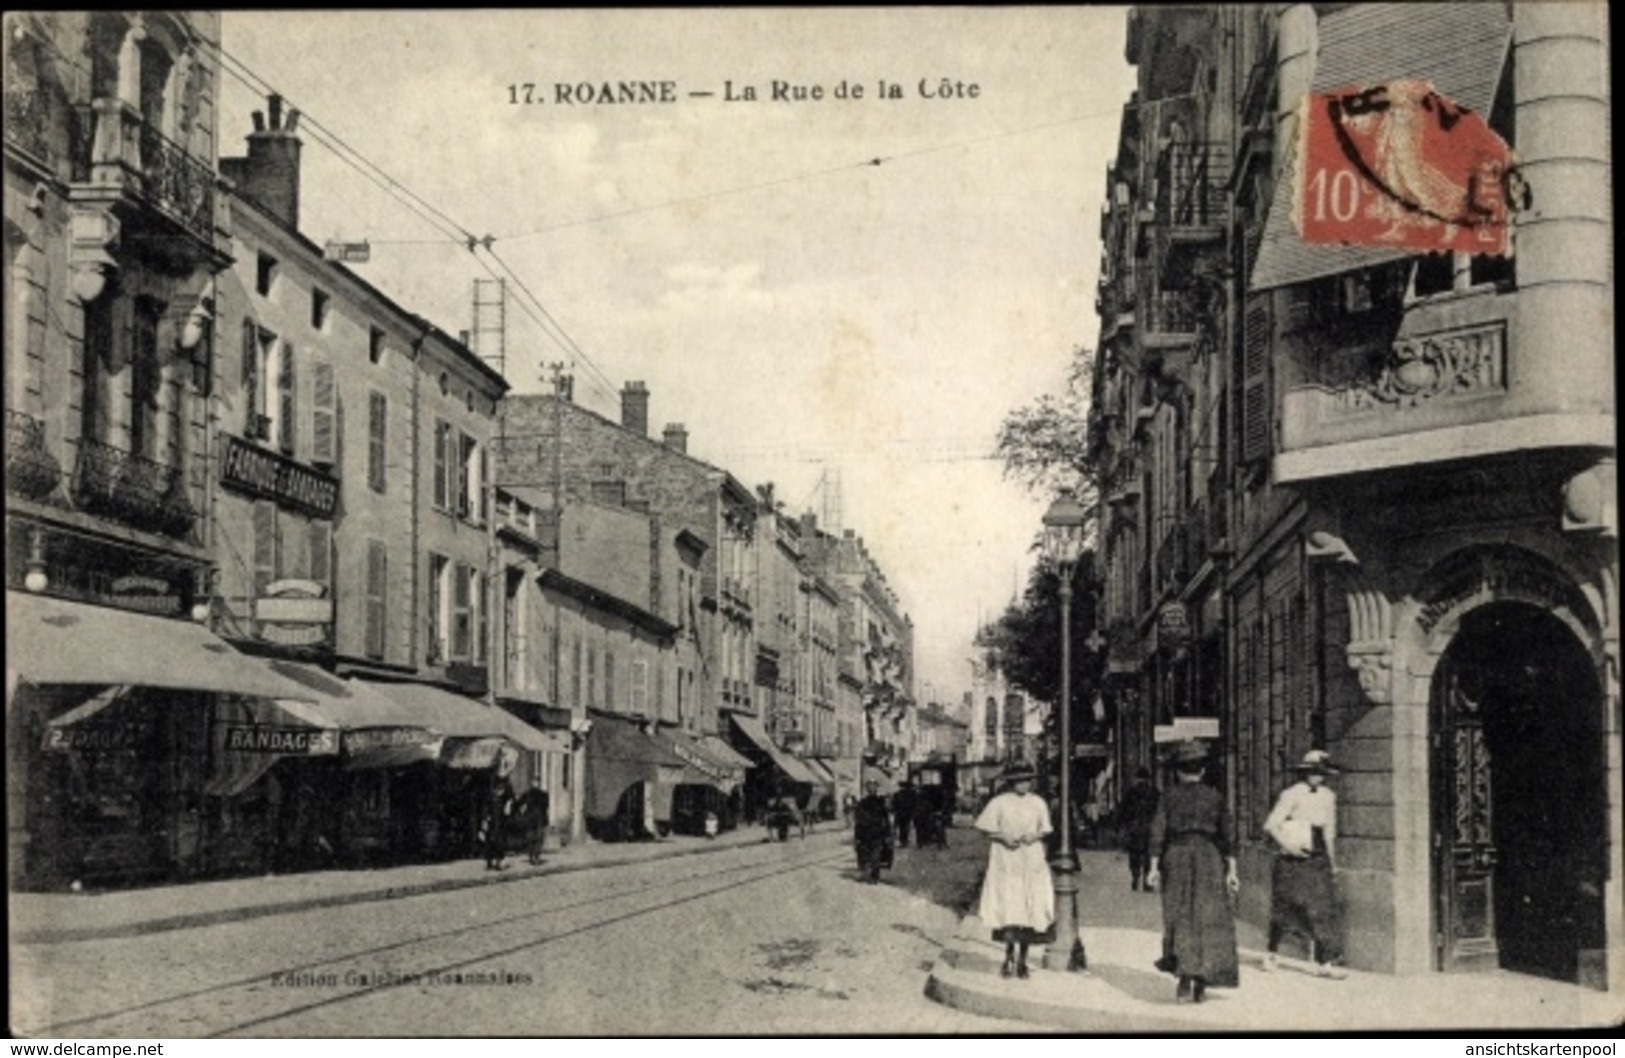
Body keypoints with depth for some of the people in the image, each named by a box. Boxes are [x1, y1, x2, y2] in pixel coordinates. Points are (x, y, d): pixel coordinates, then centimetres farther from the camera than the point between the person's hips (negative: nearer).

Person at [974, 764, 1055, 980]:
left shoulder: (1038, 803, 6)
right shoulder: (999, 803, -1)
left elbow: (1046, 830, 13)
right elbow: (985, 829, 2)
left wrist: (1035, 836, -8)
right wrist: (1003, 838, -14)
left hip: (1032, 863, 2)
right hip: (1006, 863, -2)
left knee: (1029, 912, 1)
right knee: (1009, 911, -11)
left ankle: (1022, 960, 11)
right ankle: (1009, 957, -2)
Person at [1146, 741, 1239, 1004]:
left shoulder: (1170, 796, 2)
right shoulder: (1215, 796, 4)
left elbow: (1158, 832, -2)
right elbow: (1227, 835, 1)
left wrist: (1154, 867, 0)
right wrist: (1231, 870, 3)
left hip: (1177, 856, 0)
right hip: (1209, 857, 0)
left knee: (1181, 919, 4)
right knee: (1209, 920, 6)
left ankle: (1184, 982, -8)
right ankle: (1201, 984, 4)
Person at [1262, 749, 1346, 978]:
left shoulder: (1328, 797, 11)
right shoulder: (1291, 795, -7)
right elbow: (1271, 825, -10)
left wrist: (1332, 862, 22)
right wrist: (1287, 844, -19)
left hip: (1317, 858, 5)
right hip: (1292, 859, -5)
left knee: (1323, 908, -5)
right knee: (1284, 909, 2)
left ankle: (1323, 962, -6)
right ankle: (1272, 952, 22)